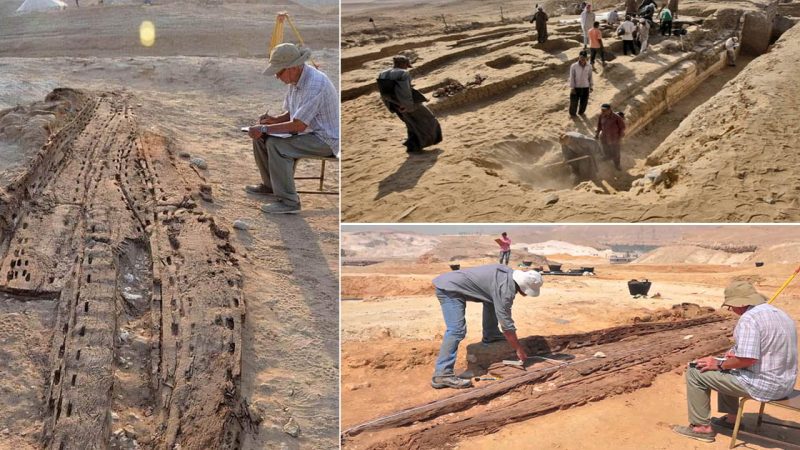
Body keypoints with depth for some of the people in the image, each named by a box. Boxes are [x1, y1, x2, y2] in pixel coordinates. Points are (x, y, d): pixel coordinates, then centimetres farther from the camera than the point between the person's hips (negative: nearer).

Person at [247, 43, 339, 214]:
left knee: (276, 145, -27)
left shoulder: (314, 84, -27)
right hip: (308, 132, 10)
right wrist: (274, 119, -4)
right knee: (260, 136, 5)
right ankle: (270, 184, 22)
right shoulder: (296, 79, 4)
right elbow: (291, 114, 17)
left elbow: (298, 125, -30)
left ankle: (289, 202, -21)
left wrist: (265, 129, -23)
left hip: (326, 140, -10)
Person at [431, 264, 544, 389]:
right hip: (449, 289, -10)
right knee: (456, 331, -21)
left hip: (450, 281, 10)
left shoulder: (510, 274, 9)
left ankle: (490, 336, 28)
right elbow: (506, 324, -16)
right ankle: (442, 375, -25)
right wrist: (519, 349, -5)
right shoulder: (505, 290, -20)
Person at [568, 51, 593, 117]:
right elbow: (572, 77, -8)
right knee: (574, 101, 7)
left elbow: (590, 77, 6)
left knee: (584, 102, 13)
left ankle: (581, 112, 38)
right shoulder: (574, 66, -11)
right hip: (576, 87, -2)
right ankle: (572, 113, 29)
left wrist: (591, 87, 7)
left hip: (585, 87, 2)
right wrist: (572, 88, -10)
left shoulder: (589, 67, -4)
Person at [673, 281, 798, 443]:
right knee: (726, 369, 32)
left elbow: (747, 359, -28)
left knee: (695, 372, 1)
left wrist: (719, 364, -12)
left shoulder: (749, 318, -21)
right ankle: (731, 418, 36)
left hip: (762, 385, -9)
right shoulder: (780, 314, 9)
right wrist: (738, 353, 18)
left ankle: (702, 427, 8)